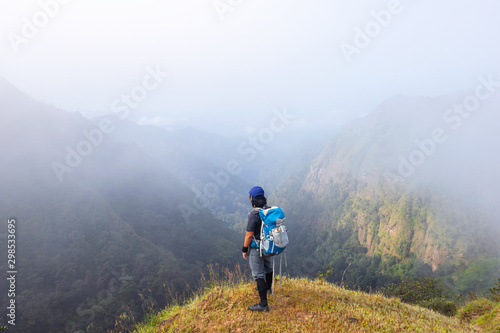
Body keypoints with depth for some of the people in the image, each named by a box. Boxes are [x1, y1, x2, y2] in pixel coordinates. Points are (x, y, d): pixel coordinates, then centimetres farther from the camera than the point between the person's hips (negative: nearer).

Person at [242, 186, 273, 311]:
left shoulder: (254, 214, -26)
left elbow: (249, 235, -23)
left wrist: (244, 249, -11)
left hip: (256, 248, -8)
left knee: (258, 274, 0)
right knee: (268, 267, 28)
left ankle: (263, 304, 4)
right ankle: (268, 288, 53)